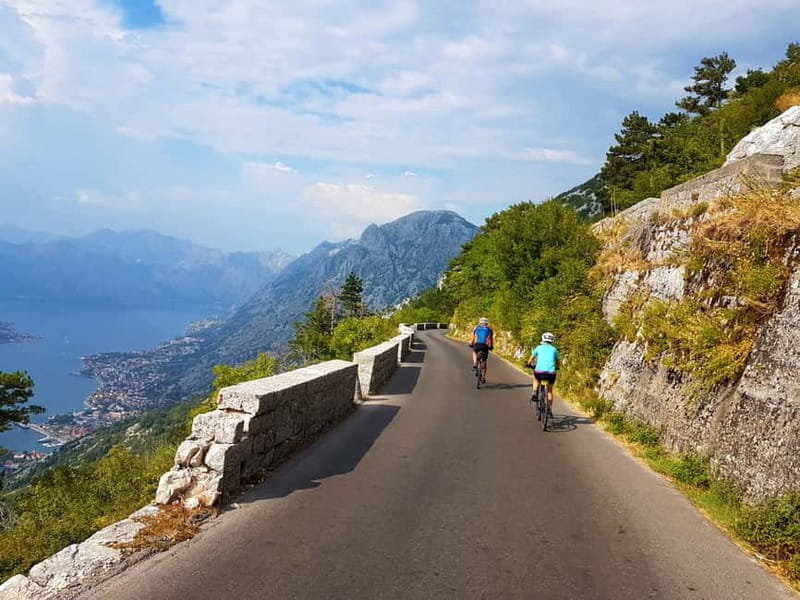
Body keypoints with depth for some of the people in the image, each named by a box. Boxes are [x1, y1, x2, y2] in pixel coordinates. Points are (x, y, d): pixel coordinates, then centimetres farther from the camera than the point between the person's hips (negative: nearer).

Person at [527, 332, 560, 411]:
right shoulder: (554, 349, 16)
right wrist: (557, 368, 45)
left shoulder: (538, 348, 14)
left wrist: (530, 364, 46)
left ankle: (535, 395, 19)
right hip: (551, 373, 0)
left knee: (536, 380, 36)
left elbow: (530, 359, 25)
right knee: (549, 391, 22)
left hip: (539, 371, 0)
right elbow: (559, 362, 24)